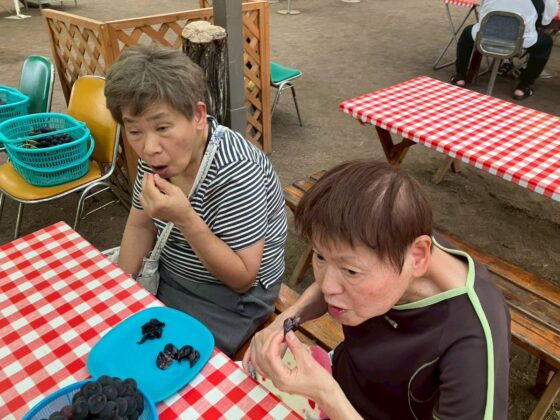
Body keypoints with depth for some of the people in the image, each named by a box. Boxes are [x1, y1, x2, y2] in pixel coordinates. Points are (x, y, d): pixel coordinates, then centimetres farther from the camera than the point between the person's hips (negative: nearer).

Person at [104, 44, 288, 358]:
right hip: (167, 276, 7)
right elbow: (140, 226, 7)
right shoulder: (156, 153, -9)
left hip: (228, 299, -6)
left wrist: (184, 218, -36)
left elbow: (241, 278, -25)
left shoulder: (235, 172, -30)